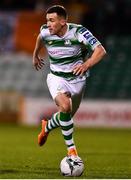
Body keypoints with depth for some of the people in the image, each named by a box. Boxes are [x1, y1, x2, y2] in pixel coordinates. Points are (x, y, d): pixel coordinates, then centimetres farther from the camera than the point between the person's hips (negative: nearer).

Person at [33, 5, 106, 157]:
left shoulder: (79, 32, -23)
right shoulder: (45, 32, -13)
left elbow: (100, 50, -31)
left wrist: (86, 64, -48)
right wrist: (35, 55, 28)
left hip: (77, 79, 0)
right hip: (56, 78, 0)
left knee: (68, 116, 15)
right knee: (65, 106, -29)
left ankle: (47, 127, 50)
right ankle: (71, 148, -17)